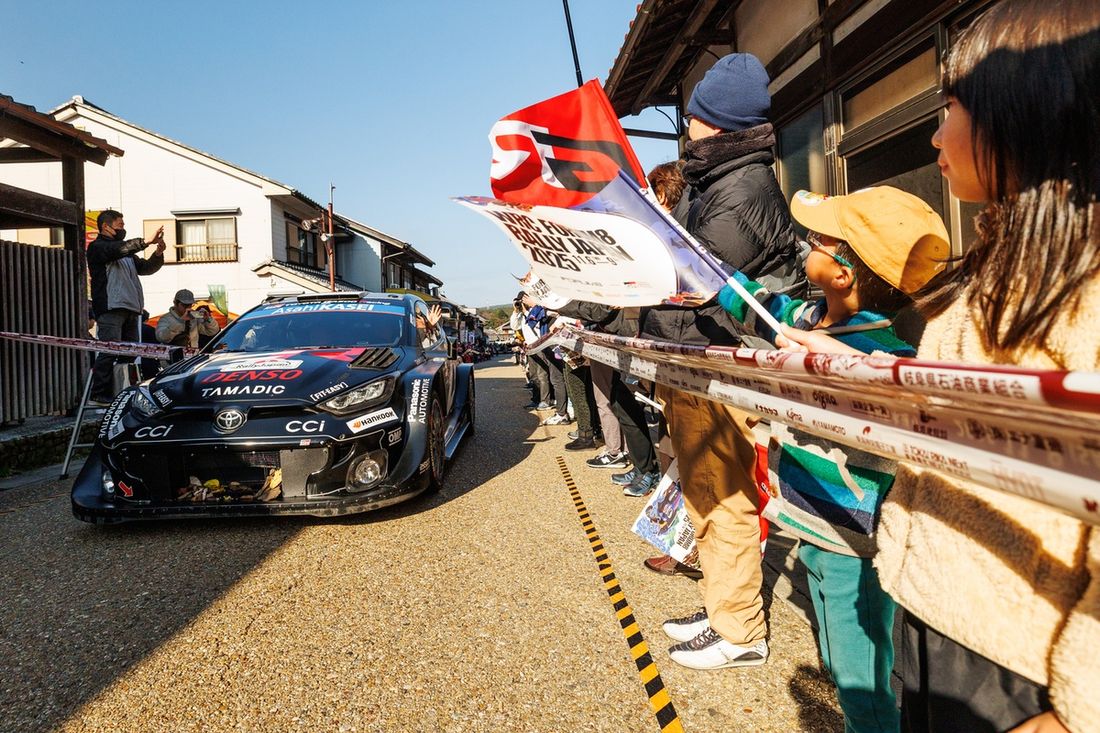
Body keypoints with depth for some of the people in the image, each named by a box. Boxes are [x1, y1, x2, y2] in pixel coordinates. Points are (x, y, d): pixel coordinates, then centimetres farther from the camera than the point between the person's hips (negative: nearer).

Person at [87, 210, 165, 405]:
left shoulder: (127, 254, 26)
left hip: (130, 308, 8)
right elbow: (119, 249, -16)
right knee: (109, 351, -14)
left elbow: (146, 267, 23)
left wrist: (158, 253, 5)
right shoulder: (97, 247, 3)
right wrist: (147, 241, -21)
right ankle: (99, 395, -13)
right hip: (110, 308, -8)